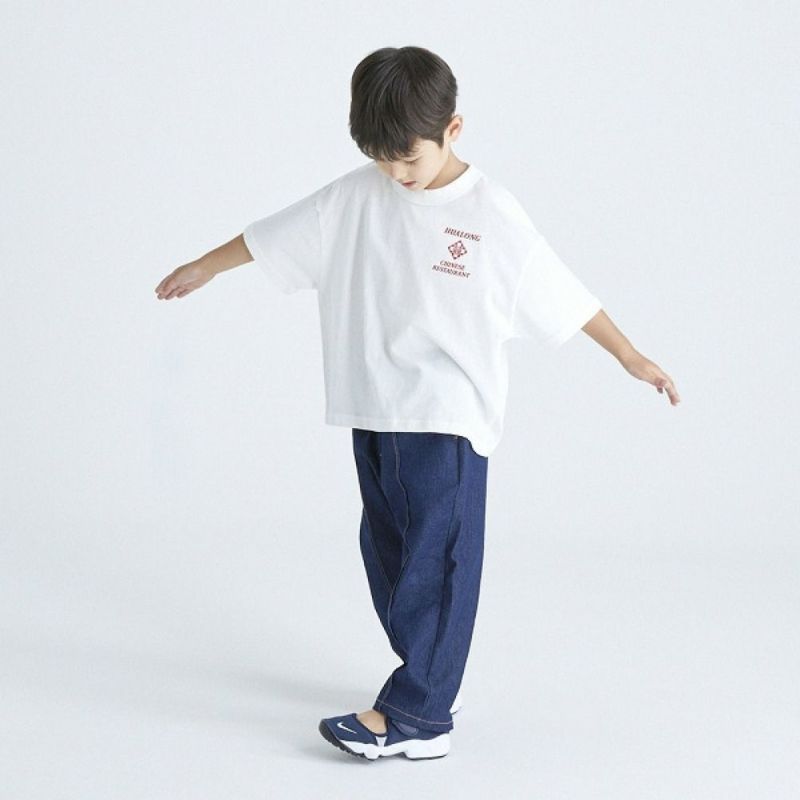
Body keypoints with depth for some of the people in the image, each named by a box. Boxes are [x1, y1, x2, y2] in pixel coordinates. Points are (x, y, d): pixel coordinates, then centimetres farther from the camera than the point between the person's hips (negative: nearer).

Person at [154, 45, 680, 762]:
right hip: (374, 413, 6)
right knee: (388, 554, 10)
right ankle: (434, 687, 21)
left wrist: (630, 357, 1)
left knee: (436, 560, -8)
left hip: (449, 419, -5)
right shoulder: (356, 196, 1)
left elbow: (561, 293, -3)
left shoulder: (492, 215, -9)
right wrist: (204, 269, 23)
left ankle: (413, 716, -7)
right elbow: (273, 236, 13)